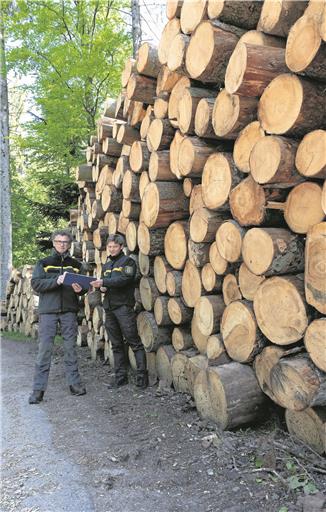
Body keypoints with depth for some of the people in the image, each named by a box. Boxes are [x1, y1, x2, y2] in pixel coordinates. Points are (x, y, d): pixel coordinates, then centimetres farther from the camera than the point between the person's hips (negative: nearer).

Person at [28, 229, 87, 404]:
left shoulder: (76, 265, 12)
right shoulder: (44, 263, 7)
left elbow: (83, 287, 15)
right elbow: (36, 284, -5)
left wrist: (80, 289, -8)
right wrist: (56, 281, -19)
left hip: (69, 311, 2)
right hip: (47, 311, -2)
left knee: (70, 347, 5)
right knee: (44, 348, -3)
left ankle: (74, 382, 14)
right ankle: (38, 388, 2)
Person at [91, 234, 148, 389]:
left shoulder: (128, 261, -1)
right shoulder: (106, 265, 19)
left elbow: (123, 279, -16)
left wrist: (104, 282, -22)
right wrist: (101, 287, 0)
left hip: (124, 307, -6)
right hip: (109, 308, 7)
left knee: (134, 342, -6)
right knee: (116, 345, 11)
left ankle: (142, 376, 0)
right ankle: (120, 376, 18)